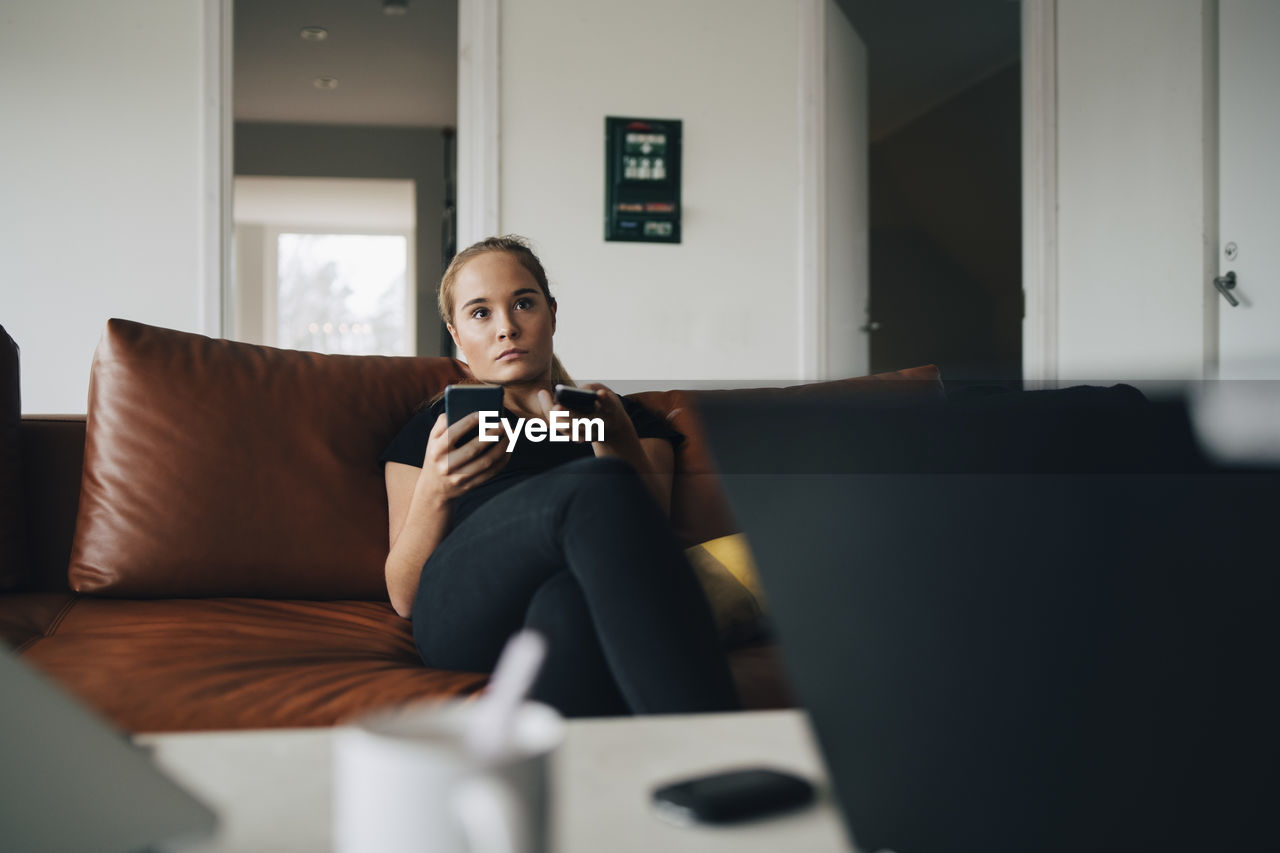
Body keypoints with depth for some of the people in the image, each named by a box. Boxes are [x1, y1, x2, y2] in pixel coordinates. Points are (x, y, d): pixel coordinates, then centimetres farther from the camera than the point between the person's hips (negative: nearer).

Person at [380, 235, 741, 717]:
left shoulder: (627, 419, 28)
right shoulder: (432, 431, 27)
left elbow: (649, 545, 7)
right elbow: (403, 597, 14)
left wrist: (618, 444, -12)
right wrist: (434, 492, -6)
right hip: (464, 617, -1)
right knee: (598, 487, -34)